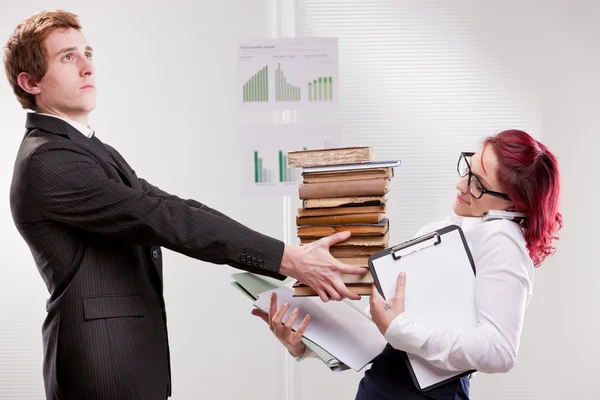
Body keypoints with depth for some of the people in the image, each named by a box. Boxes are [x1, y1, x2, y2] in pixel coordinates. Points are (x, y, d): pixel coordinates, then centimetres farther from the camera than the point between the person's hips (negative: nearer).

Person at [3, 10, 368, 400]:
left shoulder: (93, 151, 14)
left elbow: (172, 209, 7)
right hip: (104, 369, -9)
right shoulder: (45, 161, -17)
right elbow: (163, 219, -22)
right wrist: (287, 258, -22)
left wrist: (291, 252, -1)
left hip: (135, 360, 9)